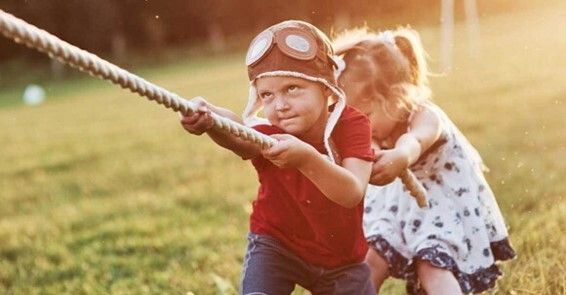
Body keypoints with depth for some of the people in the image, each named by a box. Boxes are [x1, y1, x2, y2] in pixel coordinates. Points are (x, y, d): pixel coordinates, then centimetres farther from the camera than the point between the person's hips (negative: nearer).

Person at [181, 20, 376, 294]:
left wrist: (307, 158, -57)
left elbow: (352, 194, -38)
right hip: (277, 245, -1)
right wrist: (210, 118, -74)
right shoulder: (267, 134, -25)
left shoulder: (352, 125, -22)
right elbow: (238, 137, -50)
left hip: (341, 257, 2)